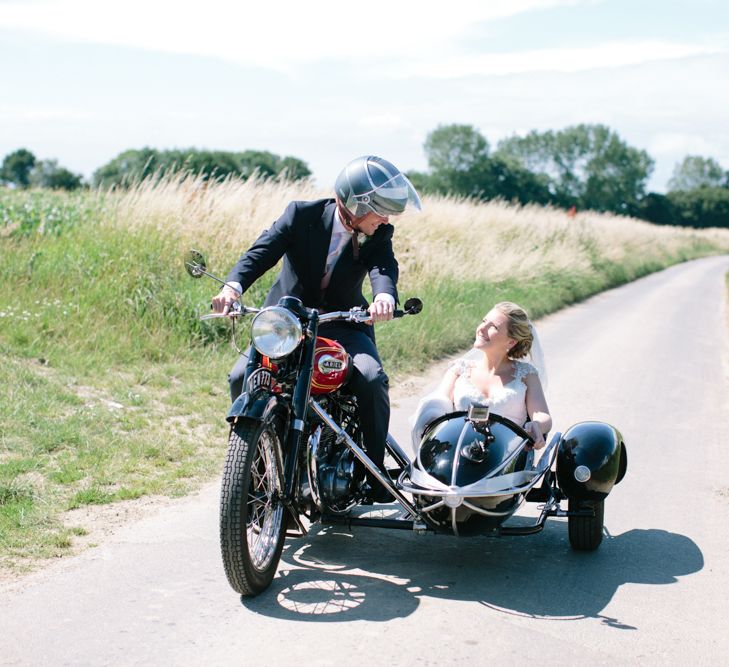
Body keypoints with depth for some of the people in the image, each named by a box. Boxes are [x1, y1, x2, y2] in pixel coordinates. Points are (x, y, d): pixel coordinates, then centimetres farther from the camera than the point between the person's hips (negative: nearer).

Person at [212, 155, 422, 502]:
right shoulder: (301, 214, -13)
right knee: (242, 377, -19)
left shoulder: (379, 234, -8)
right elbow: (262, 250, -23)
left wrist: (384, 296, -53)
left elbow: (384, 266, -27)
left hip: (343, 323, 1)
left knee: (372, 379, -26)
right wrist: (233, 286, -43)